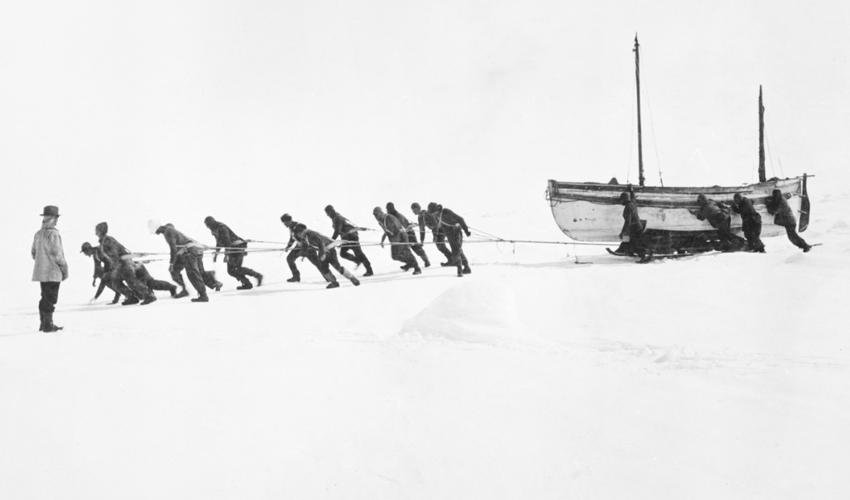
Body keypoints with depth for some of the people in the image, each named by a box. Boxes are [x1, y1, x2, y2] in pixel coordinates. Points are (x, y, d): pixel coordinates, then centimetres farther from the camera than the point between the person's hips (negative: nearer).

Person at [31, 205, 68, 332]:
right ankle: (48, 324, -3)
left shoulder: (38, 234, 10)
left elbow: (33, 252, 15)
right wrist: (64, 269, -8)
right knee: (50, 298, -4)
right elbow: (57, 254, -17)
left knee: (45, 297, 16)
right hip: (53, 272, -8)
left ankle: (44, 323, 21)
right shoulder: (53, 234, -15)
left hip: (41, 271, 8)